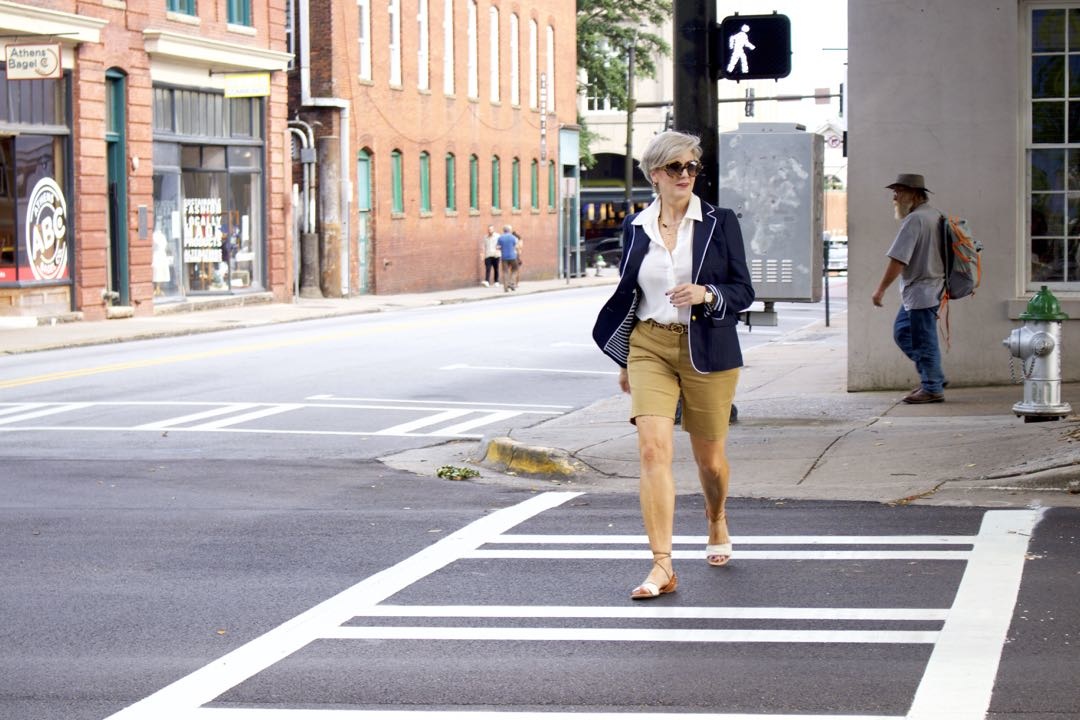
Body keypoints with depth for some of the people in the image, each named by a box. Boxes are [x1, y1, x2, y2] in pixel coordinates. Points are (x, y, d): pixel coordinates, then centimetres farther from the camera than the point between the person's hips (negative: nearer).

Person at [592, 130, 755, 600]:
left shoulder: (720, 223, 0)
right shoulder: (635, 227, 7)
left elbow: (743, 291, 0)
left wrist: (707, 294, -20)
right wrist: (625, 360, 19)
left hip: (707, 349, -1)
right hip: (649, 347, 1)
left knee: (709, 456, 10)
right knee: (653, 449, -15)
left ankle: (717, 522, 44)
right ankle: (662, 566, -16)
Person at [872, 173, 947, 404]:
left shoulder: (914, 219, -17)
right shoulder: (935, 216, 13)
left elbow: (898, 259, -20)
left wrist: (881, 288, -15)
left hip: (921, 291, -10)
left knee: (923, 341, -3)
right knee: (902, 332, 16)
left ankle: (933, 388, 4)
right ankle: (933, 378, 19)